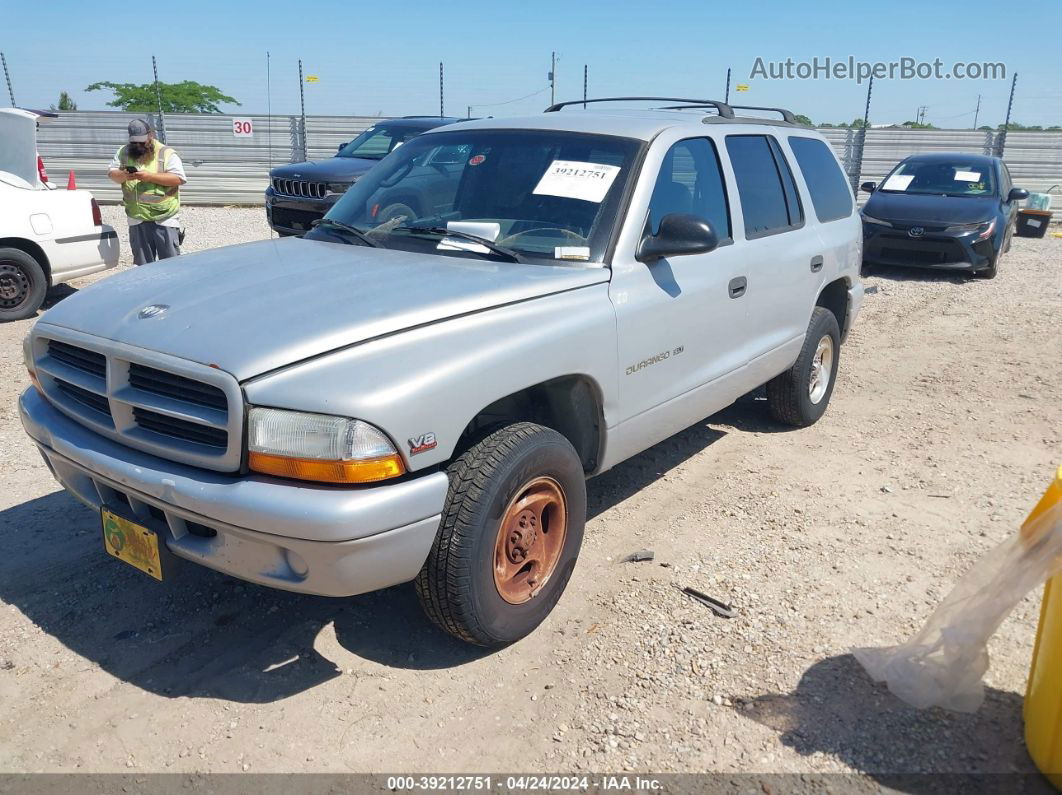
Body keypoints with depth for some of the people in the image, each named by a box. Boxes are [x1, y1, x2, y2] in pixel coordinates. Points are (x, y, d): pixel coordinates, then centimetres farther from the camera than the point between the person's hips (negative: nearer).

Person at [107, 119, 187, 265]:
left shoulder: (167, 153, -3)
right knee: (143, 264, 10)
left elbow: (179, 179, -11)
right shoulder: (123, 153, 12)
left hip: (164, 218, -4)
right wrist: (123, 175, -12)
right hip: (137, 219, 5)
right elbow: (112, 173, 11)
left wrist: (150, 176, -19)